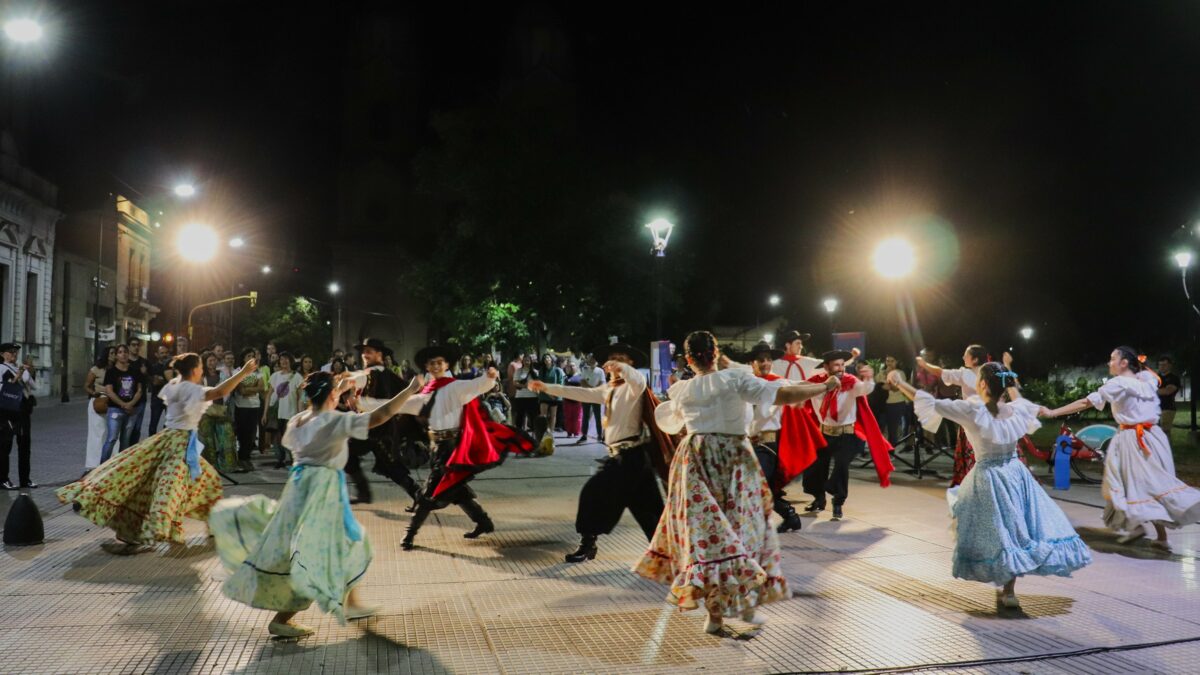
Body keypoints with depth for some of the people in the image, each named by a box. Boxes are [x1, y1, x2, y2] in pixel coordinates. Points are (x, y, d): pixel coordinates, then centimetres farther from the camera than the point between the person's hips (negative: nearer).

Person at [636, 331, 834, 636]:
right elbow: (783, 396, -15)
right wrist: (824, 386, -4)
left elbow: (670, 422, 24)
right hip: (734, 457, -2)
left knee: (705, 528, 5)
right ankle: (747, 605, 15)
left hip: (695, 459, 3)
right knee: (742, 526, 9)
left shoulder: (682, 390, 5)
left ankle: (715, 613, 7)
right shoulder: (735, 378, -8)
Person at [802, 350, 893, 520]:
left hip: (846, 434, -3)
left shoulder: (851, 382, -17)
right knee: (813, 465, 8)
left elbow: (865, 388, -38)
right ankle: (819, 500, 36)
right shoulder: (816, 382, -9)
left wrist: (869, 379, -57)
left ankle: (838, 503, -1)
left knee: (841, 465, -23)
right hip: (824, 433, 4)